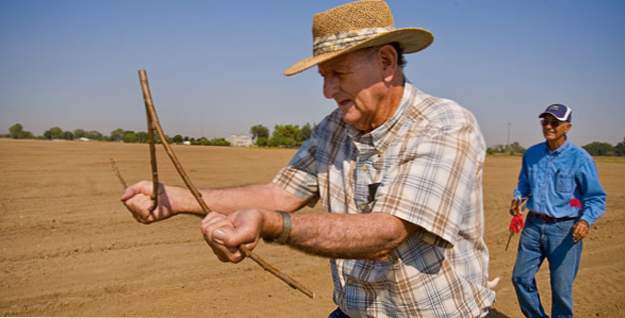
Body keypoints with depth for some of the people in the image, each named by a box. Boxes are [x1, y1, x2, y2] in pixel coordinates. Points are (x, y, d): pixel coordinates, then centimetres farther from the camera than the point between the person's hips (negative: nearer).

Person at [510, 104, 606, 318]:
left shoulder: (580, 158, -10)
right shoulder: (531, 154, 6)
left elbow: (596, 197, -8)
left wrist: (586, 220, -26)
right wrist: (518, 197, 1)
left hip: (564, 229, -5)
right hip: (534, 225, 5)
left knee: (561, 288, 4)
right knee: (521, 278, 9)